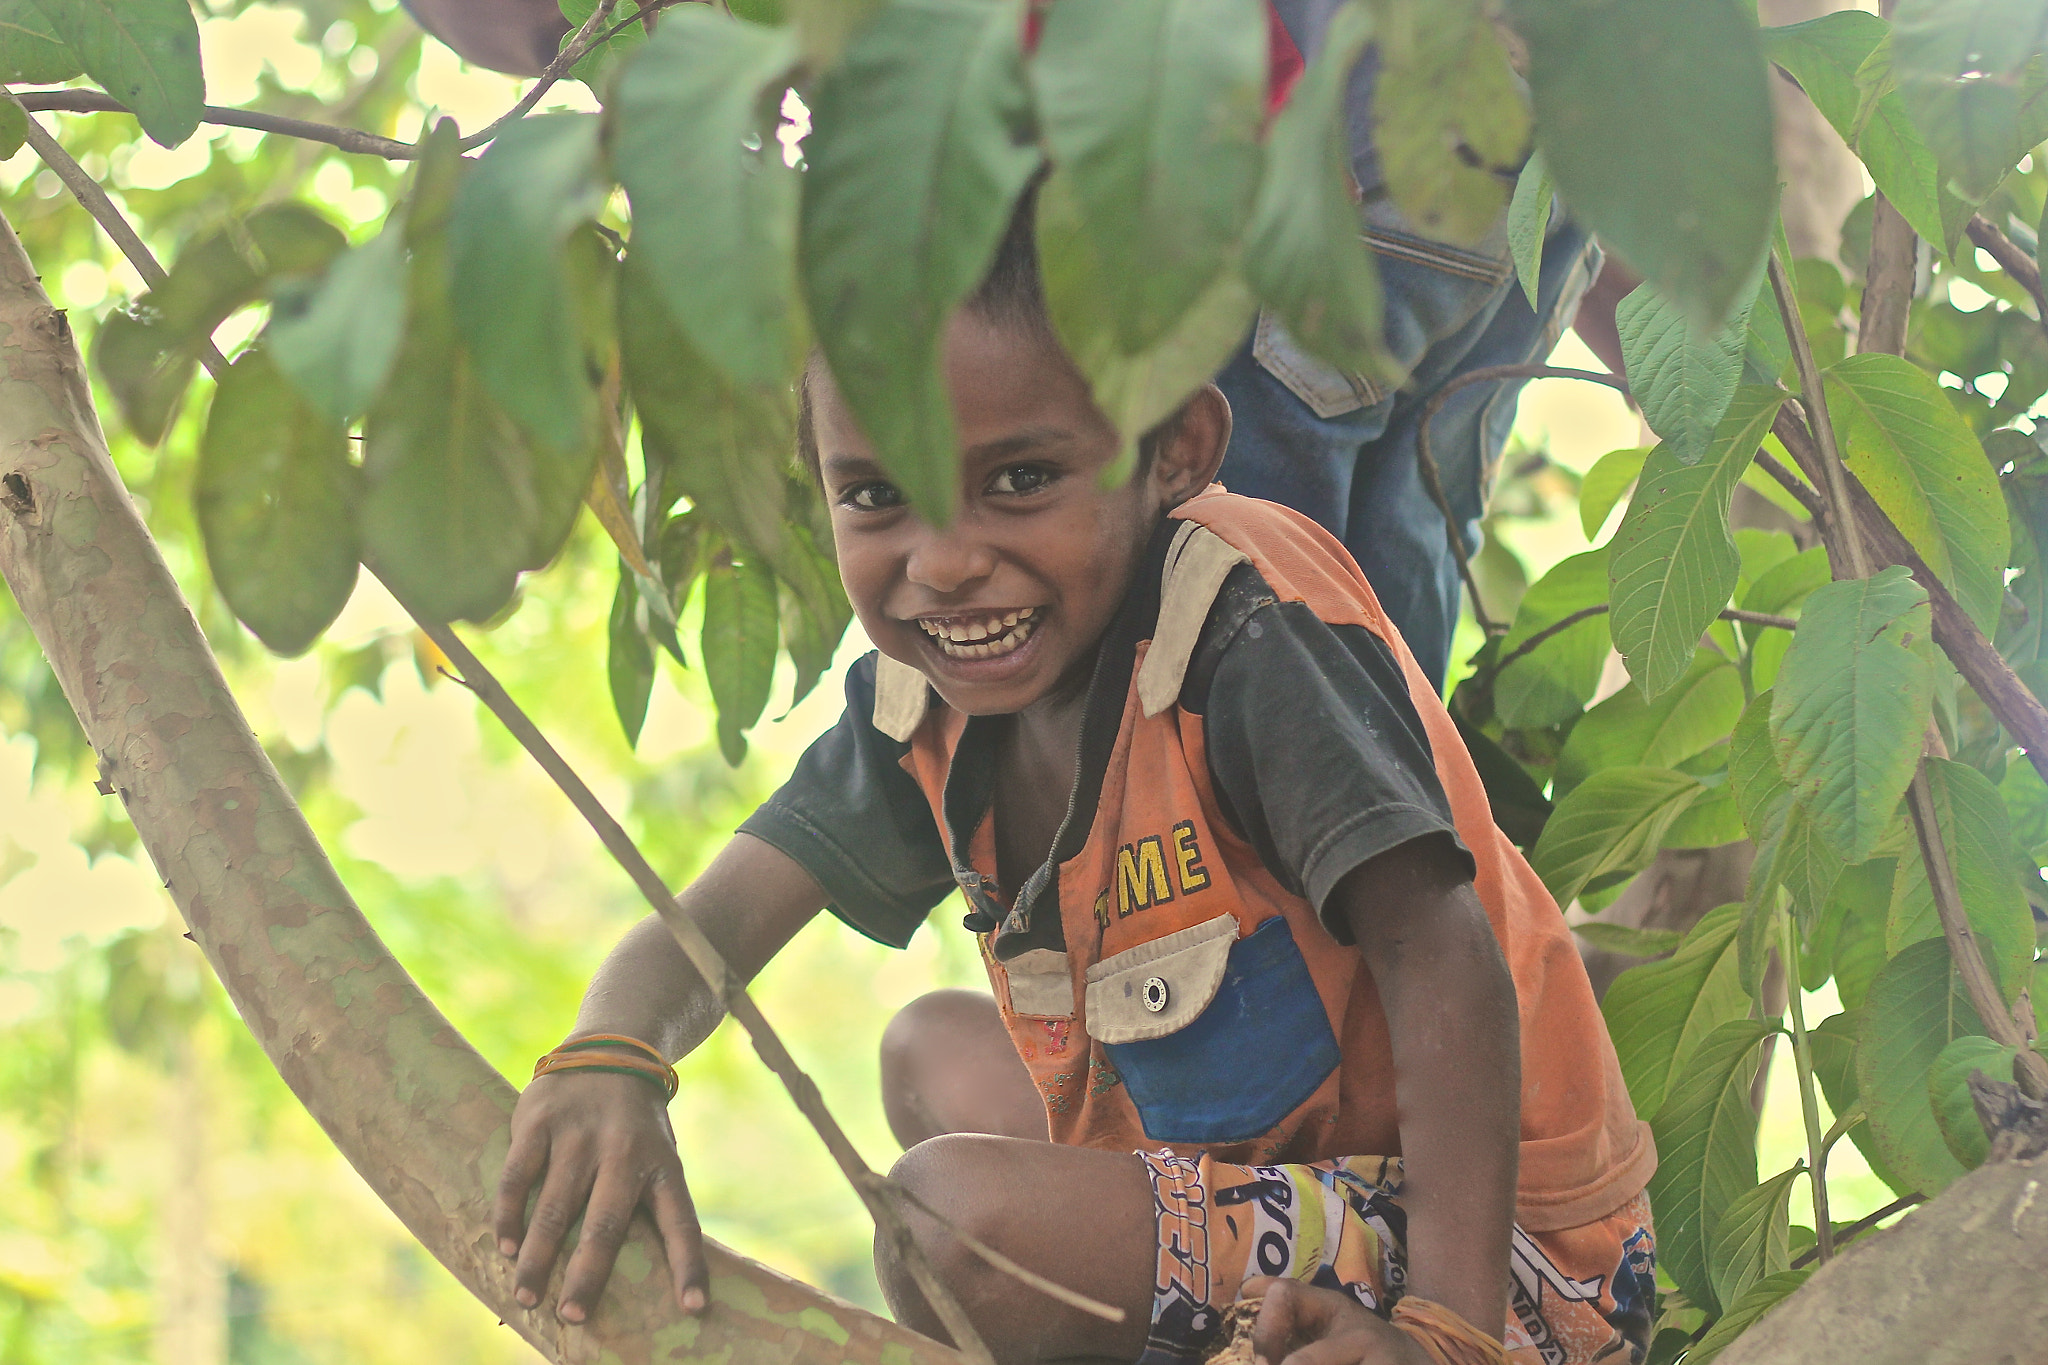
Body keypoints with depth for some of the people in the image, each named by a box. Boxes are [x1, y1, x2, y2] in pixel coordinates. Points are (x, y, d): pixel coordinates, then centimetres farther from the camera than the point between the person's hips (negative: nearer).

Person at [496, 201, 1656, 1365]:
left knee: (963, 1209, -25)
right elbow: (715, 924, -2)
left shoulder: (1252, 634, -25)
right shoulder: (925, 698, 0)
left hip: (1504, 1252, -9)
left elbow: (1437, 951, -32)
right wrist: (609, 1063, -26)